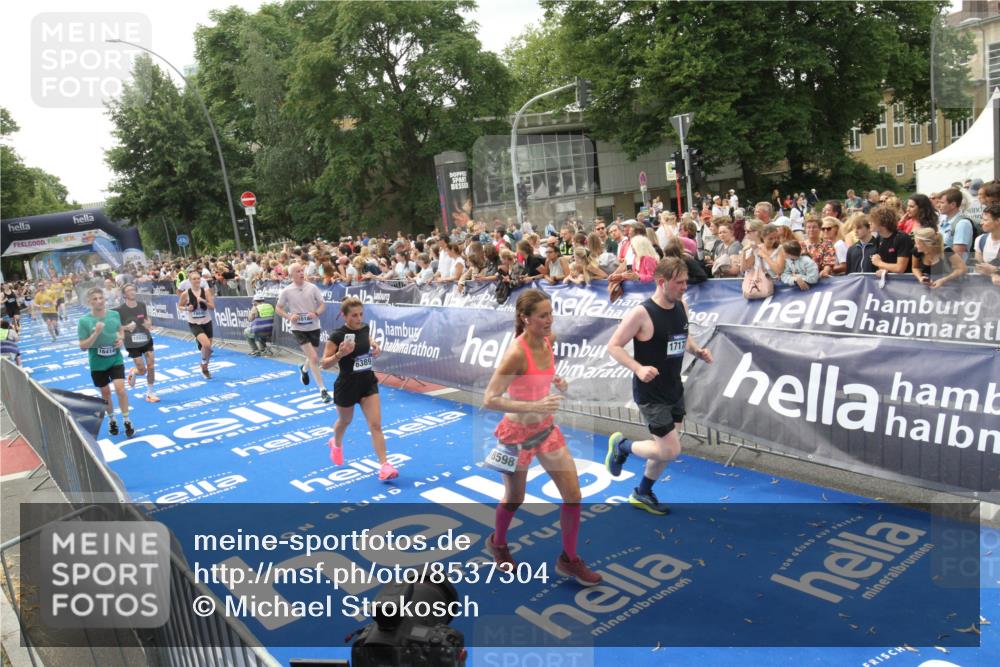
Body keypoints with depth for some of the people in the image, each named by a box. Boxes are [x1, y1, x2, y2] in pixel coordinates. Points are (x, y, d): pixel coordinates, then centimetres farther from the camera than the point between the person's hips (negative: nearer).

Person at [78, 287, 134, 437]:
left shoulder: (114, 314, -5)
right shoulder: (84, 321, -14)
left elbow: (121, 330, 16)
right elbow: (83, 346, -14)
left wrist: (121, 339, -6)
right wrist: (96, 333, -27)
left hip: (116, 360, 1)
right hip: (97, 364, -1)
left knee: (120, 389, -11)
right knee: (105, 393, 13)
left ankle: (126, 421, 4)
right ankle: (111, 420, 35)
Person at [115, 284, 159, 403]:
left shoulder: (142, 305, -2)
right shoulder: (120, 310, -14)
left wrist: (148, 324, -8)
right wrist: (127, 327, -25)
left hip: (146, 339, 4)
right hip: (132, 343, -4)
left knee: (151, 367, 2)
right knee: (142, 371, -3)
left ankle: (150, 393, 18)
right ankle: (132, 373, 35)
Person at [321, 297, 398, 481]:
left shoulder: (365, 328, -3)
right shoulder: (337, 336, -19)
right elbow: (324, 364, -14)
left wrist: (375, 346, 1)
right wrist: (340, 354, -32)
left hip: (368, 382, 3)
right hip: (347, 384, -3)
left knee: (376, 425, -6)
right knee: (345, 421, 22)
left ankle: (384, 466, -7)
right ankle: (336, 445, 56)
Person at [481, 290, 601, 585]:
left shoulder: (548, 340, -6)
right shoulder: (516, 353, -28)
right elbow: (489, 400, -28)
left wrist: (556, 380, -3)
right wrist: (534, 407, -35)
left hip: (546, 428, 6)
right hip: (518, 433, -6)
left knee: (573, 494, 4)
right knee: (515, 499, 15)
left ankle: (569, 559, 23)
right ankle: (497, 542, 46)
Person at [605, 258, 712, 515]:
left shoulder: (682, 306, 1)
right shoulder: (641, 313, -22)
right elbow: (613, 346, -17)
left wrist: (697, 350, 0)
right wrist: (638, 369, -29)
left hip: (674, 389, 8)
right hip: (650, 393, -8)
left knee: (666, 449, 16)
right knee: (670, 451, -7)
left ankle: (642, 494, 38)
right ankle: (621, 446, 19)